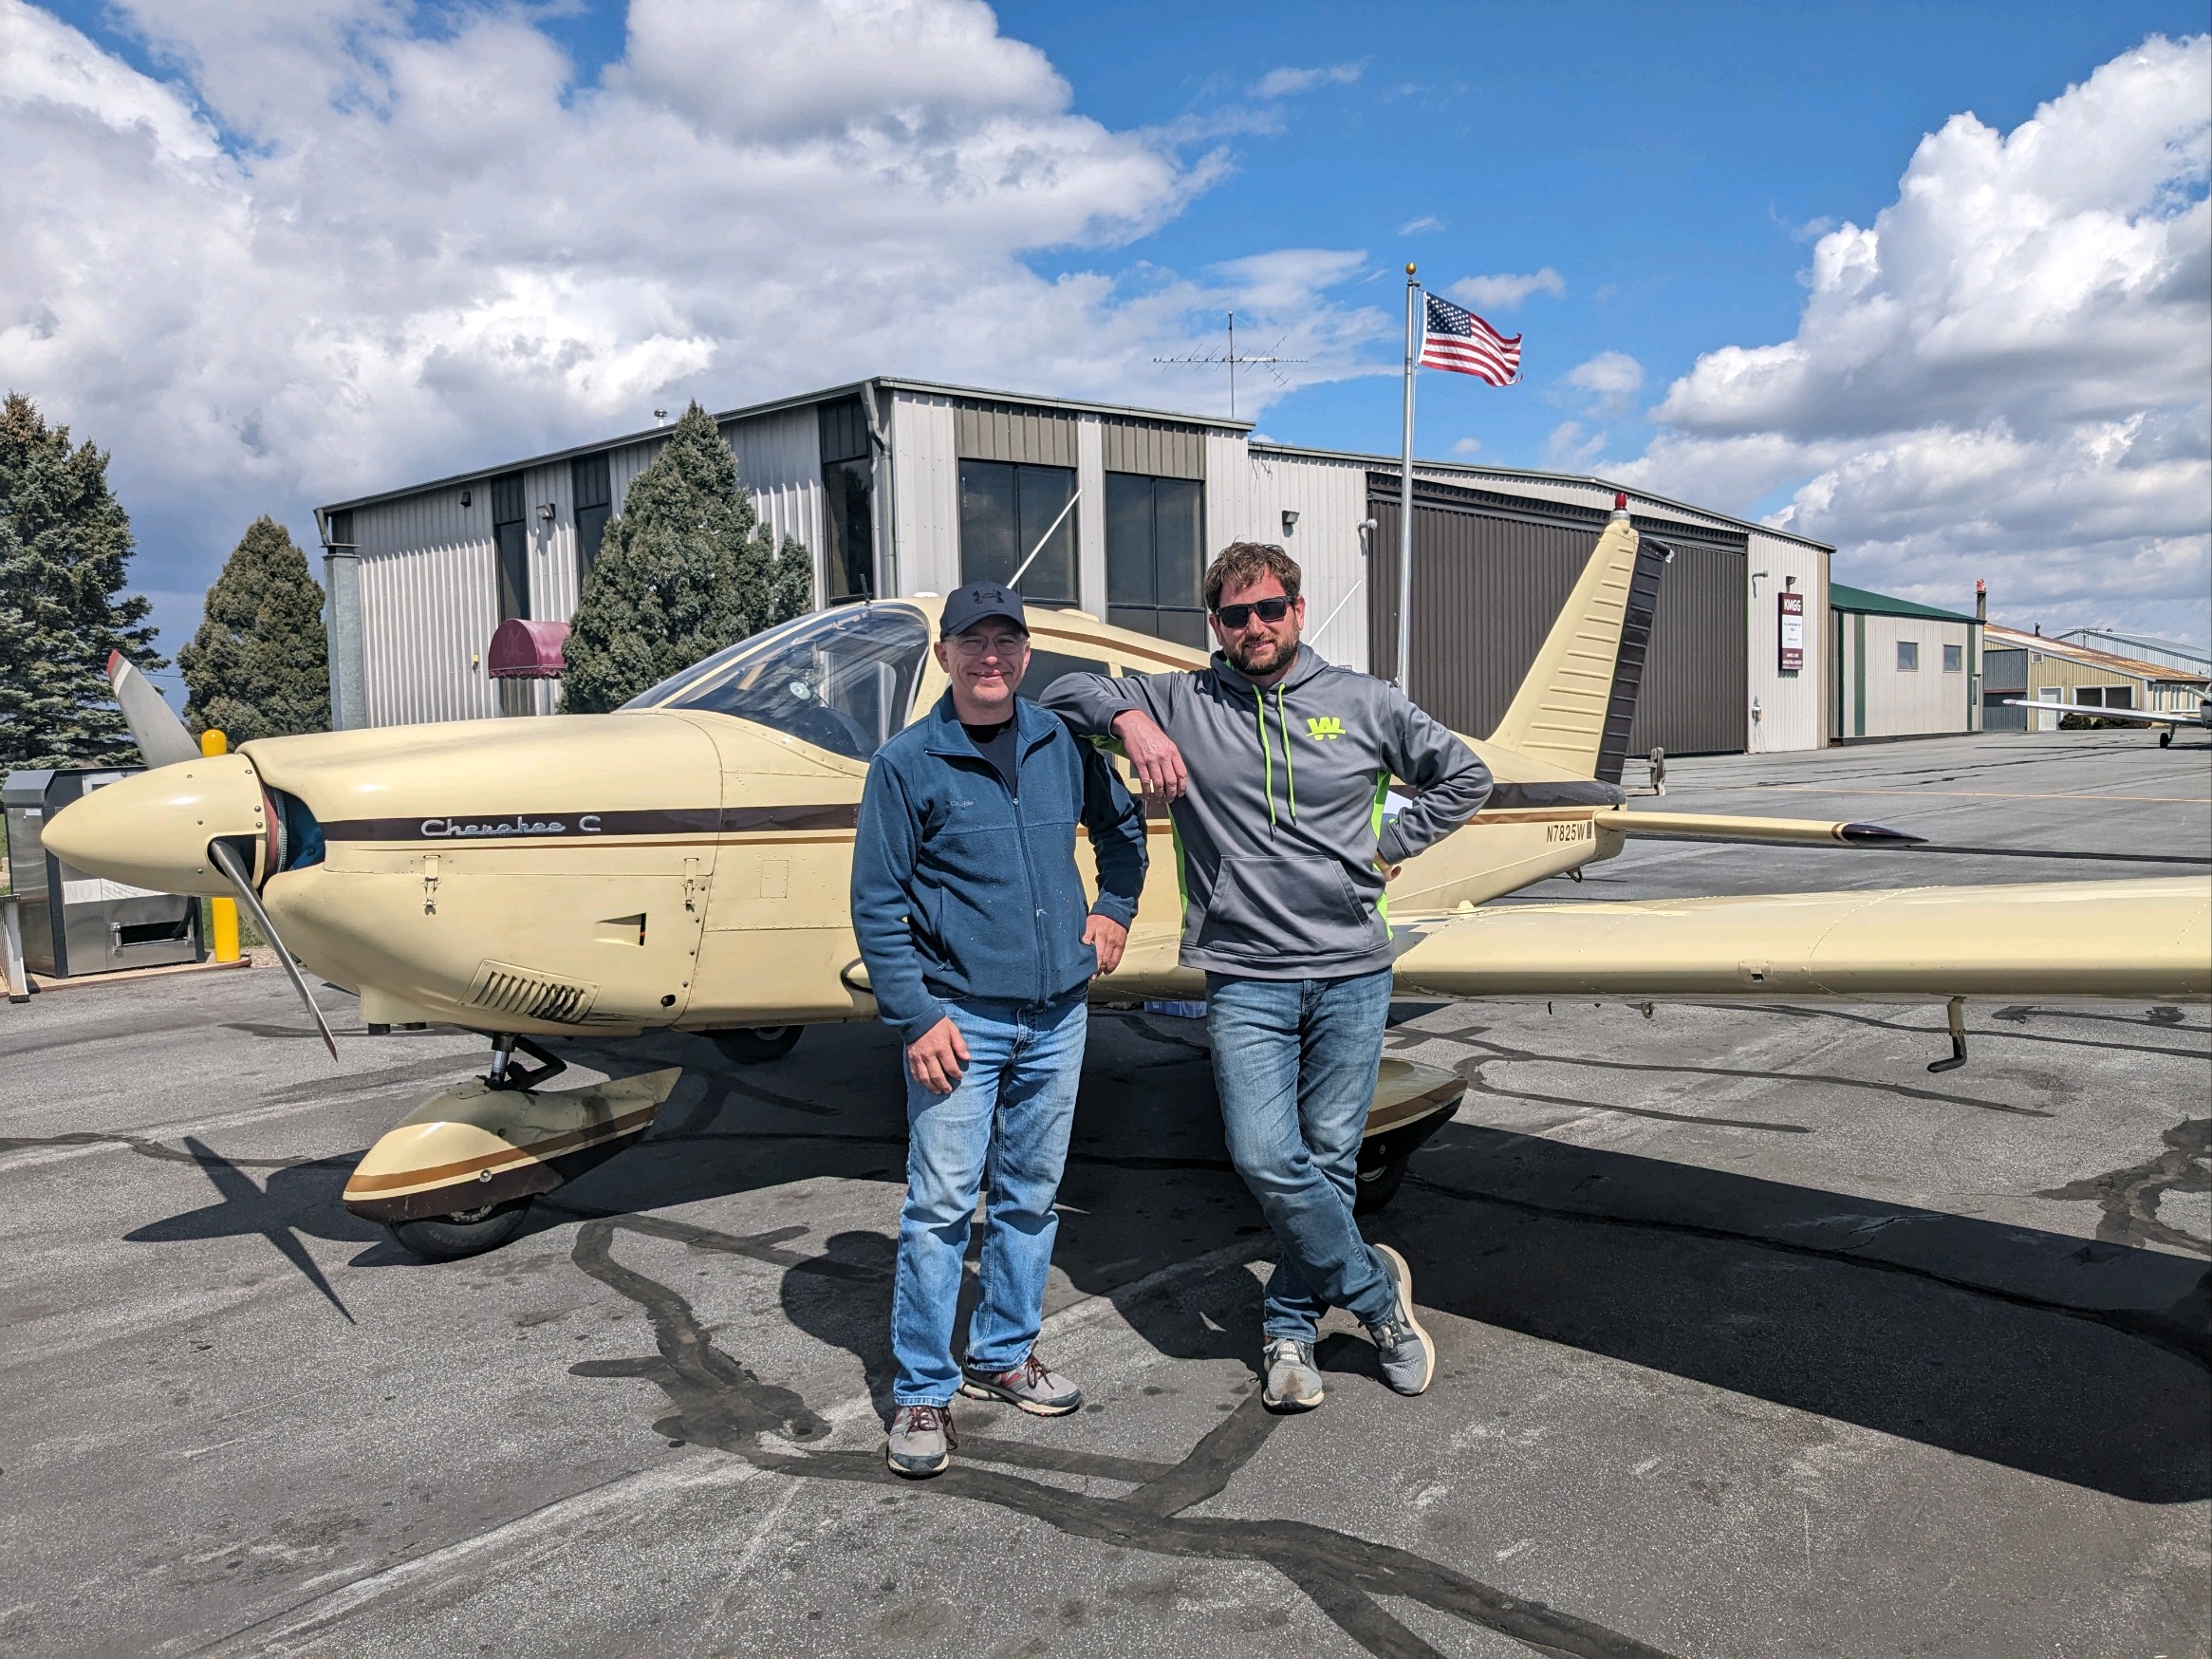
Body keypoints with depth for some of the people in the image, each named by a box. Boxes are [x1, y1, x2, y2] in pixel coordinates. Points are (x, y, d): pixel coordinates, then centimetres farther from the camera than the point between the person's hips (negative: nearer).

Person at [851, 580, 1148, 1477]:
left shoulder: (1063, 744, 5)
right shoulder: (907, 763, -6)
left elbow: (1121, 825, 24)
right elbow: (877, 903, -7)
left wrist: (1114, 907, 12)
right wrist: (917, 1016, -12)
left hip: (1057, 1014, 5)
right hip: (960, 1018, -4)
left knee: (1030, 1196, 14)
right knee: (940, 1206, -3)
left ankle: (1003, 1354, 30)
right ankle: (922, 1392, 10)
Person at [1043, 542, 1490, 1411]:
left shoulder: (1362, 702, 7)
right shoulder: (1181, 702, 4)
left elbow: (1465, 776, 16)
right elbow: (1066, 691, 5)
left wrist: (1388, 845, 5)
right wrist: (1129, 718, -14)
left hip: (1352, 974, 1)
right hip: (1245, 980, -1)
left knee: (1328, 1160, 6)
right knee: (1265, 1159, -11)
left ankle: (1290, 1325, 25)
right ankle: (1374, 1287, 14)